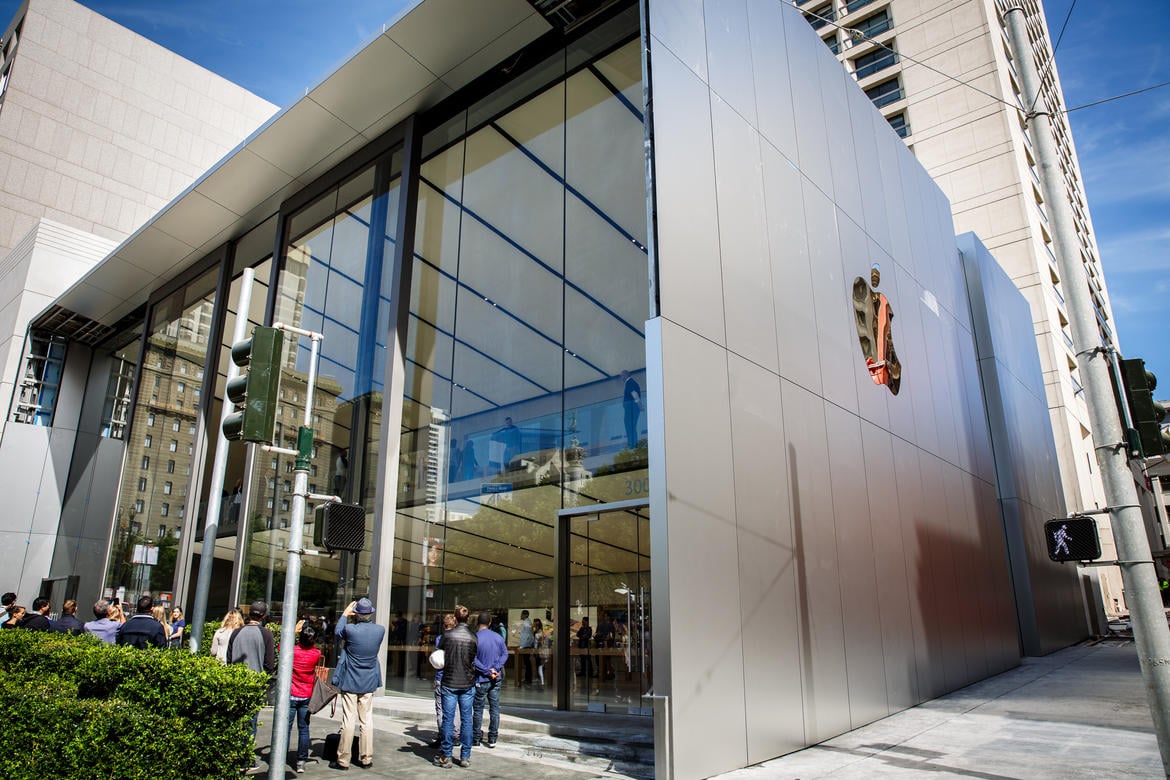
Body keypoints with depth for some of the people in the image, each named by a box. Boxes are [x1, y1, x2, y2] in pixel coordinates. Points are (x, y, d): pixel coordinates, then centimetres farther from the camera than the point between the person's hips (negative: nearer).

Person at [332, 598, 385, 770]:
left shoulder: (350, 629, -18)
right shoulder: (380, 630, -10)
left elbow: (337, 632, 5)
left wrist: (345, 614, 15)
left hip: (349, 682, -3)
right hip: (369, 683, 3)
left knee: (348, 720, 3)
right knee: (367, 720, 10)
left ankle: (343, 760, 10)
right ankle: (366, 759, 16)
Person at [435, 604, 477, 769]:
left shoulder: (447, 635, -7)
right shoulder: (474, 637, -3)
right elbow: (474, 661, 3)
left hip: (449, 682, -1)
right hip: (468, 683, 1)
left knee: (448, 719, 5)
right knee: (466, 720, 8)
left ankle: (446, 757, 10)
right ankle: (465, 757, 12)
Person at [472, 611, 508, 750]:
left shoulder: (475, 638, -13)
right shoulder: (498, 637, 1)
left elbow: (473, 660, -19)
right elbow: (505, 654, 1)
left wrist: (487, 671, -14)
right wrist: (495, 669, -8)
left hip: (481, 680, -3)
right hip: (496, 680, 3)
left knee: (478, 709, 10)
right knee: (494, 709, 9)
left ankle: (476, 737, 19)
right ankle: (492, 739, 12)